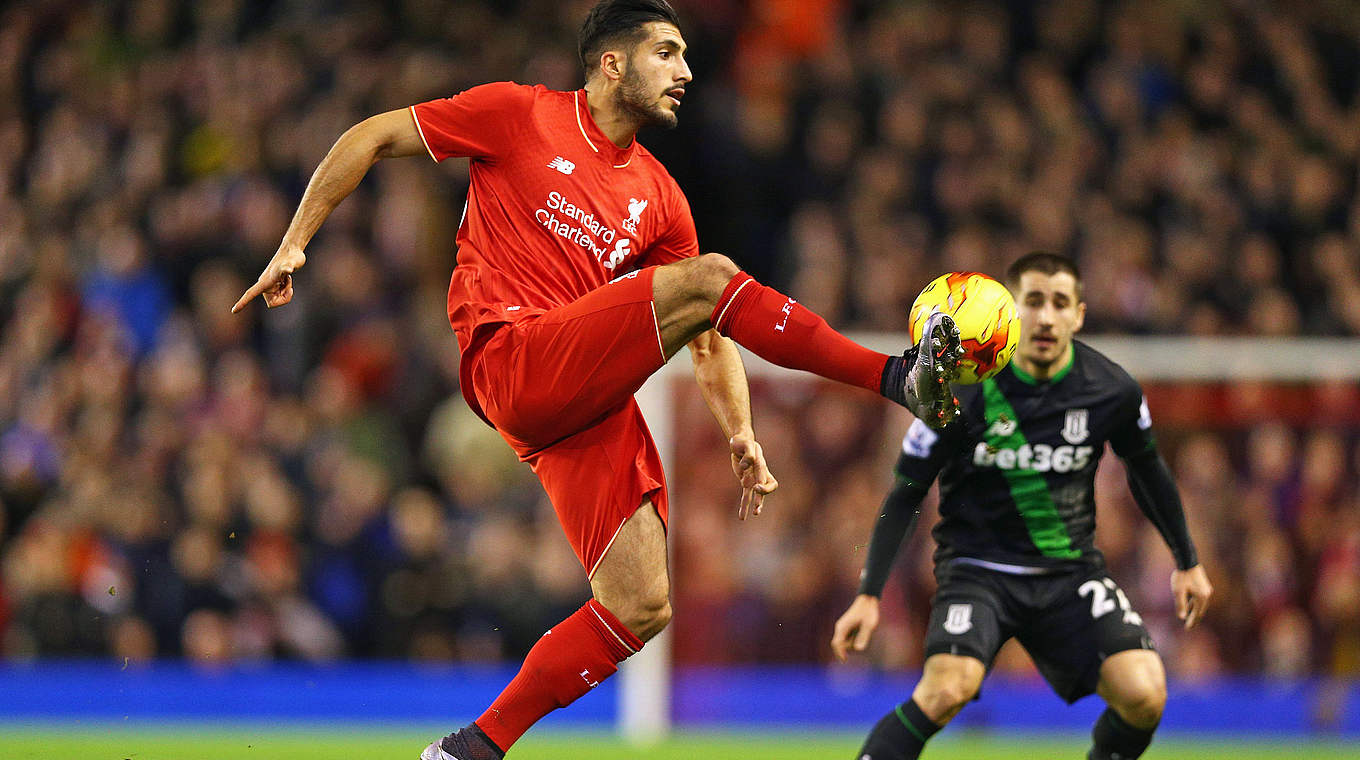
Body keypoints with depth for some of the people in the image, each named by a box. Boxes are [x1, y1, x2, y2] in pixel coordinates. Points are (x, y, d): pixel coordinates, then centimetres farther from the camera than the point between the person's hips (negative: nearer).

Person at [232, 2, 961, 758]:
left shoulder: (659, 198, 20)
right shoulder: (520, 114, 4)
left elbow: (709, 338, 23)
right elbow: (370, 139, 8)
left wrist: (739, 432, 9)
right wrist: (295, 243, 2)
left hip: (587, 398, 7)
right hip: (513, 361, -7)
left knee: (640, 609, -4)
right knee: (710, 277, -21)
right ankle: (901, 377, -22)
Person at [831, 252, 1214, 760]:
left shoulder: (1112, 392, -6)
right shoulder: (964, 392, -14)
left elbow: (1146, 469, 14)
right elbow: (906, 493, -4)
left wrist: (1187, 561, 21)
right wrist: (869, 593, -9)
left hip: (1071, 570, 3)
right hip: (977, 566, -3)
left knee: (1143, 694, -18)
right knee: (946, 689, -30)